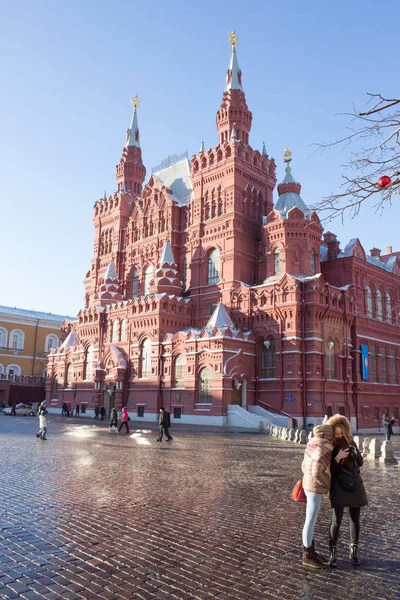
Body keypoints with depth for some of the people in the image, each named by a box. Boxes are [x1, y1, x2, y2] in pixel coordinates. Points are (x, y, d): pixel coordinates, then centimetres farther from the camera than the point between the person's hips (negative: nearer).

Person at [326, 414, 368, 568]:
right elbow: (328, 470, -11)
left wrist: (355, 454, -12)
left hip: (355, 483, 4)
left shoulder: (350, 441, 4)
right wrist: (337, 458, -25)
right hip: (339, 485, -4)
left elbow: (360, 463, 9)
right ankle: (333, 553, 7)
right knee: (336, 520, -8)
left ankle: (353, 551, 22)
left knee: (355, 519, 10)